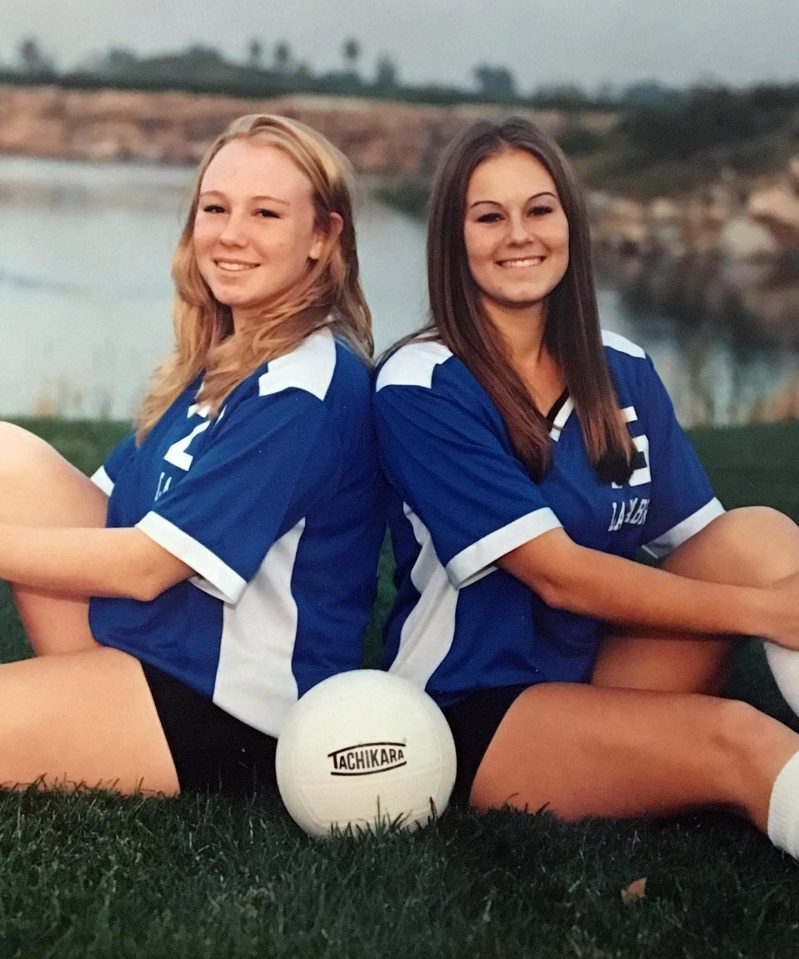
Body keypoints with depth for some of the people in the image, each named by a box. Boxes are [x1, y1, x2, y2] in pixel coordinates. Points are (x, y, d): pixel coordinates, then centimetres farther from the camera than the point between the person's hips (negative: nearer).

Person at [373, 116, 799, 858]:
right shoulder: (422, 386, -12)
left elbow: (700, 540, 5)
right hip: (475, 712, -6)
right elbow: (557, 572, -19)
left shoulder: (622, 372, 6)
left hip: (606, 679, 6)